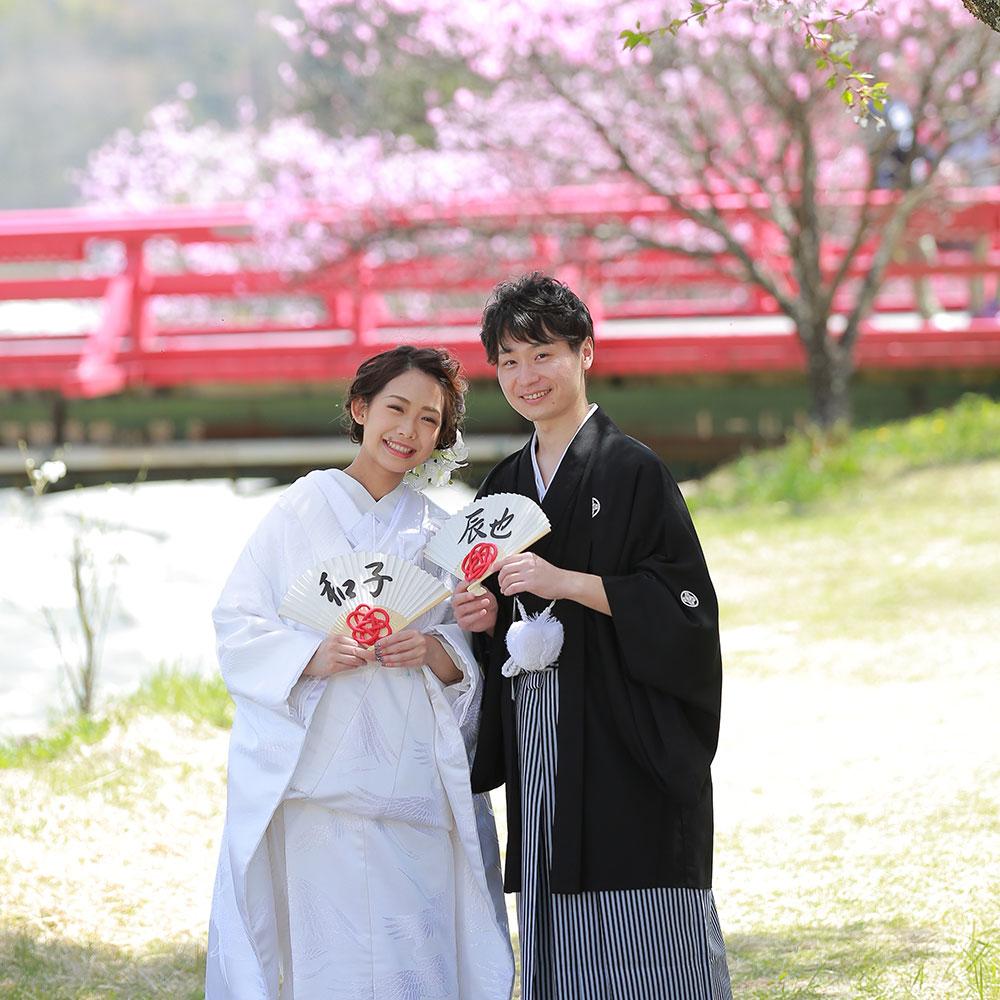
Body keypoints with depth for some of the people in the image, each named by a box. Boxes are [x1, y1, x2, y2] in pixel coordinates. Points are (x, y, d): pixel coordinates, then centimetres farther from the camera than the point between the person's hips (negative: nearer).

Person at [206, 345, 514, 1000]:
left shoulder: (440, 533, 13)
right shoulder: (300, 510, 5)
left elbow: (470, 661, 12)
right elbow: (238, 626, 1)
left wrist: (434, 650, -10)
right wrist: (313, 657, -16)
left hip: (413, 785, 2)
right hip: (314, 771, -2)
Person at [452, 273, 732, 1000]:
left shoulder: (633, 470, -6)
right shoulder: (508, 484, 15)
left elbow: (683, 601, -12)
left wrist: (566, 583, -18)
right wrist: (486, 615, -1)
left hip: (625, 744, -6)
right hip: (540, 748, 7)